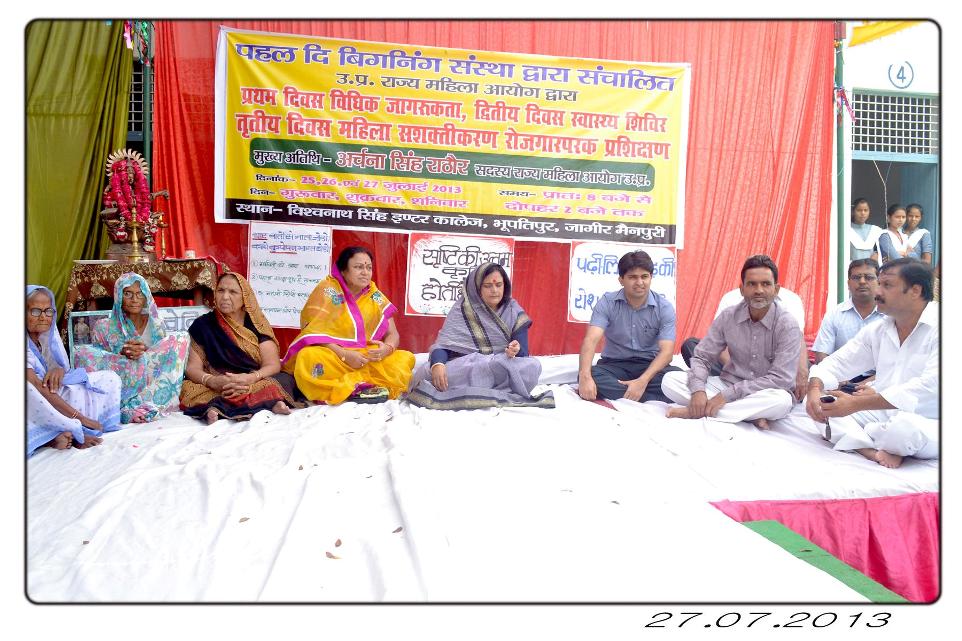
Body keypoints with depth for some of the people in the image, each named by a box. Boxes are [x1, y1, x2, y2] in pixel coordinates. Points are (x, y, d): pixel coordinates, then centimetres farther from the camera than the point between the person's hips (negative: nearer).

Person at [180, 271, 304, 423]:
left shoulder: (256, 323, 5)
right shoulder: (202, 325, 5)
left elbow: (273, 365, -4)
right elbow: (193, 367, -2)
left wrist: (250, 378, -26)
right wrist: (211, 381, -25)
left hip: (256, 381, 0)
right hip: (217, 387, 0)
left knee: (287, 380, -25)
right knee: (189, 388, -30)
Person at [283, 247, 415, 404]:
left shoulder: (375, 296, 7)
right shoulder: (327, 290, -5)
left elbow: (393, 334, 7)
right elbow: (313, 332, -13)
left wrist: (387, 348, -17)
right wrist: (344, 354, -26)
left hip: (369, 360, 4)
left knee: (406, 359, -19)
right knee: (308, 358, -36)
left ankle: (343, 388, -24)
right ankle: (370, 387, -25)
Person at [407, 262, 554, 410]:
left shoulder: (514, 311, 4)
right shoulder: (462, 310, 0)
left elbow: (523, 353, -1)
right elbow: (443, 344, -10)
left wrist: (516, 351, -26)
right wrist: (437, 364, -32)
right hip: (465, 368, -2)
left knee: (533, 365, -29)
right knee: (427, 373, -31)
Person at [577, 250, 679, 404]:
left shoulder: (664, 307, -8)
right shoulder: (607, 303, -9)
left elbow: (666, 350, -16)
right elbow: (591, 340, -21)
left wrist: (642, 381, -34)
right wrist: (585, 376, -40)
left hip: (649, 365, 0)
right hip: (614, 364, 0)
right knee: (591, 377, -33)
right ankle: (656, 401, -29)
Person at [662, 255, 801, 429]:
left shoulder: (788, 326, -15)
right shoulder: (728, 317, -4)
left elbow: (780, 379, -22)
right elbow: (702, 357, -2)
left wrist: (727, 394, -27)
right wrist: (698, 390, -23)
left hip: (765, 394, -3)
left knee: (782, 401, -39)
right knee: (669, 380, -16)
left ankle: (698, 412, -26)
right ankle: (750, 415, -21)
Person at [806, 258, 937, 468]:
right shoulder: (878, 330, 8)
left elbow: (929, 386, -26)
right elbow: (837, 363, 8)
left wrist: (856, 404, -31)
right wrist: (815, 389, -17)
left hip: (929, 424, -6)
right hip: (884, 415, 6)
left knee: (905, 426, -39)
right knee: (819, 402, -9)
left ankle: (852, 437, -9)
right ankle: (873, 451, -24)